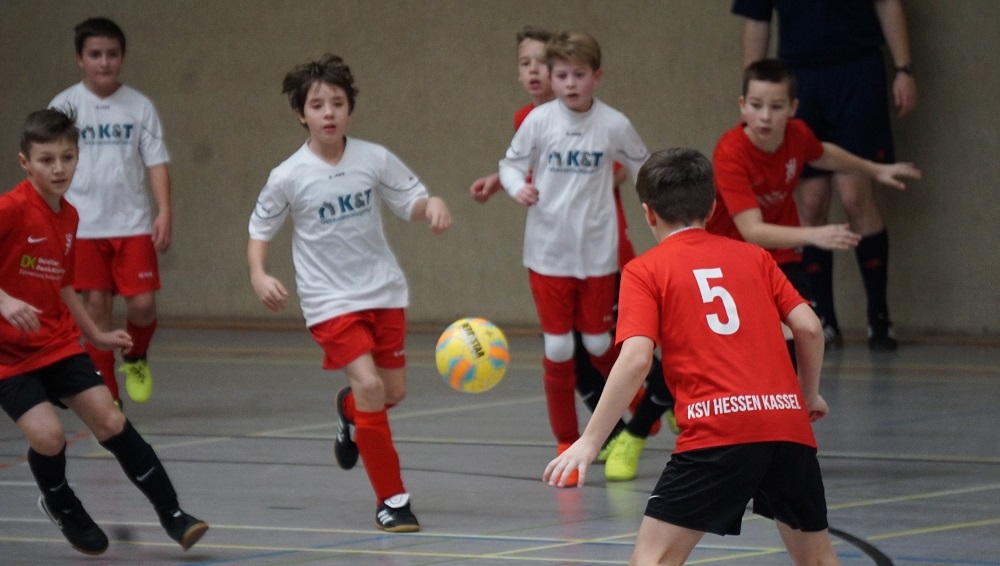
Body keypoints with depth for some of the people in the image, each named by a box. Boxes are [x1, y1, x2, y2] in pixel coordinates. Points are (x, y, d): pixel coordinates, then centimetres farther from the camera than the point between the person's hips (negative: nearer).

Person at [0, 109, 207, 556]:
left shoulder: (69, 217, 7)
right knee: (47, 435, -18)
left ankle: (172, 514, 2)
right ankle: (62, 508, 13)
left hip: (60, 345, 6)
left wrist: (97, 335, 21)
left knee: (111, 423, -4)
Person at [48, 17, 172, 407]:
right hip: (83, 225, -1)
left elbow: (156, 162, 3)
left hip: (133, 224, 1)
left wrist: (164, 213, -7)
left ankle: (136, 360, 25)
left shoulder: (139, 106, 3)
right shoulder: (67, 105, 0)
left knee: (142, 303, -7)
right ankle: (107, 396, 11)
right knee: (96, 306, 1)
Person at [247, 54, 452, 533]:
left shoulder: (374, 159, -6)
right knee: (368, 384, -18)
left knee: (393, 392, 9)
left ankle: (349, 410, 49)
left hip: (383, 290, 3)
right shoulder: (288, 177, -10)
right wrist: (258, 275, -15)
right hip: (330, 300, -3)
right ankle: (392, 500, -6)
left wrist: (433, 206, -20)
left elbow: (411, 200, 3)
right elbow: (260, 230, 2)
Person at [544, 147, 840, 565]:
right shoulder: (754, 257, 19)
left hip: (716, 429, -4)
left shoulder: (645, 271, 8)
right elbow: (809, 327, 10)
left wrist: (589, 441, -6)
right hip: (788, 422, 4)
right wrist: (809, 394, 27)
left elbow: (636, 360, -6)